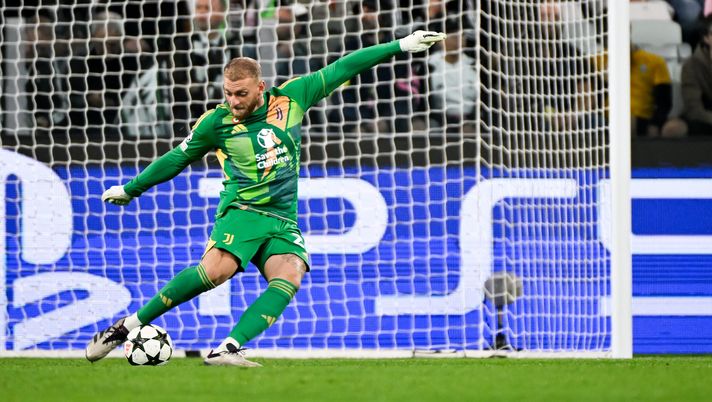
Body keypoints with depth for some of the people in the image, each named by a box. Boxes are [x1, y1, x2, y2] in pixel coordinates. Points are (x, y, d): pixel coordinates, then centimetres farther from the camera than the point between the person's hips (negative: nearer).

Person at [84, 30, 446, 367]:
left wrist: (400, 46, 12)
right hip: (242, 211, -3)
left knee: (289, 278, -27)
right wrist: (130, 190, 26)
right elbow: (176, 159, 16)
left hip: (283, 221, 3)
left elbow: (341, 69, 11)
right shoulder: (216, 122, 2)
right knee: (216, 270, -30)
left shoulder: (291, 98, 6)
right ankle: (129, 325, -20)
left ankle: (227, 349, -37)